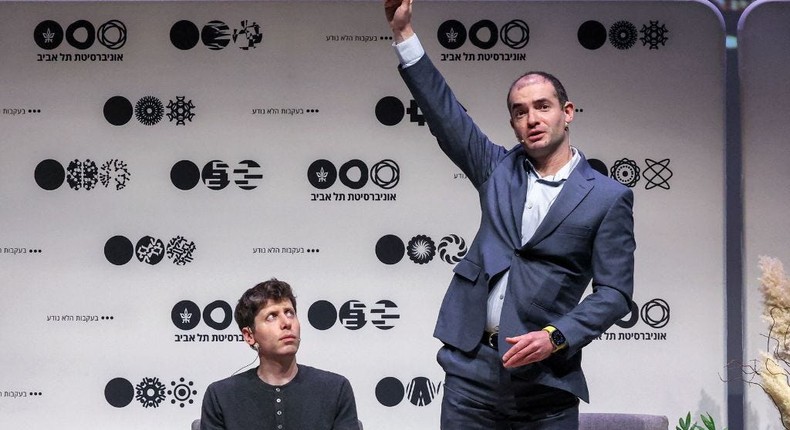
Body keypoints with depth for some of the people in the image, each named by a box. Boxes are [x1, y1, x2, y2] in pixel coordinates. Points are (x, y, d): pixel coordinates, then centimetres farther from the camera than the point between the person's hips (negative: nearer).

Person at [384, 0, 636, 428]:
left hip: (545, 379, -3)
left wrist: (555, 337, -15)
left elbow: (614, 292, -2)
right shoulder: (499, 170, 12)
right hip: (472, 365, 3)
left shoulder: (609, 197, 1)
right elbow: (444, 112, 7)